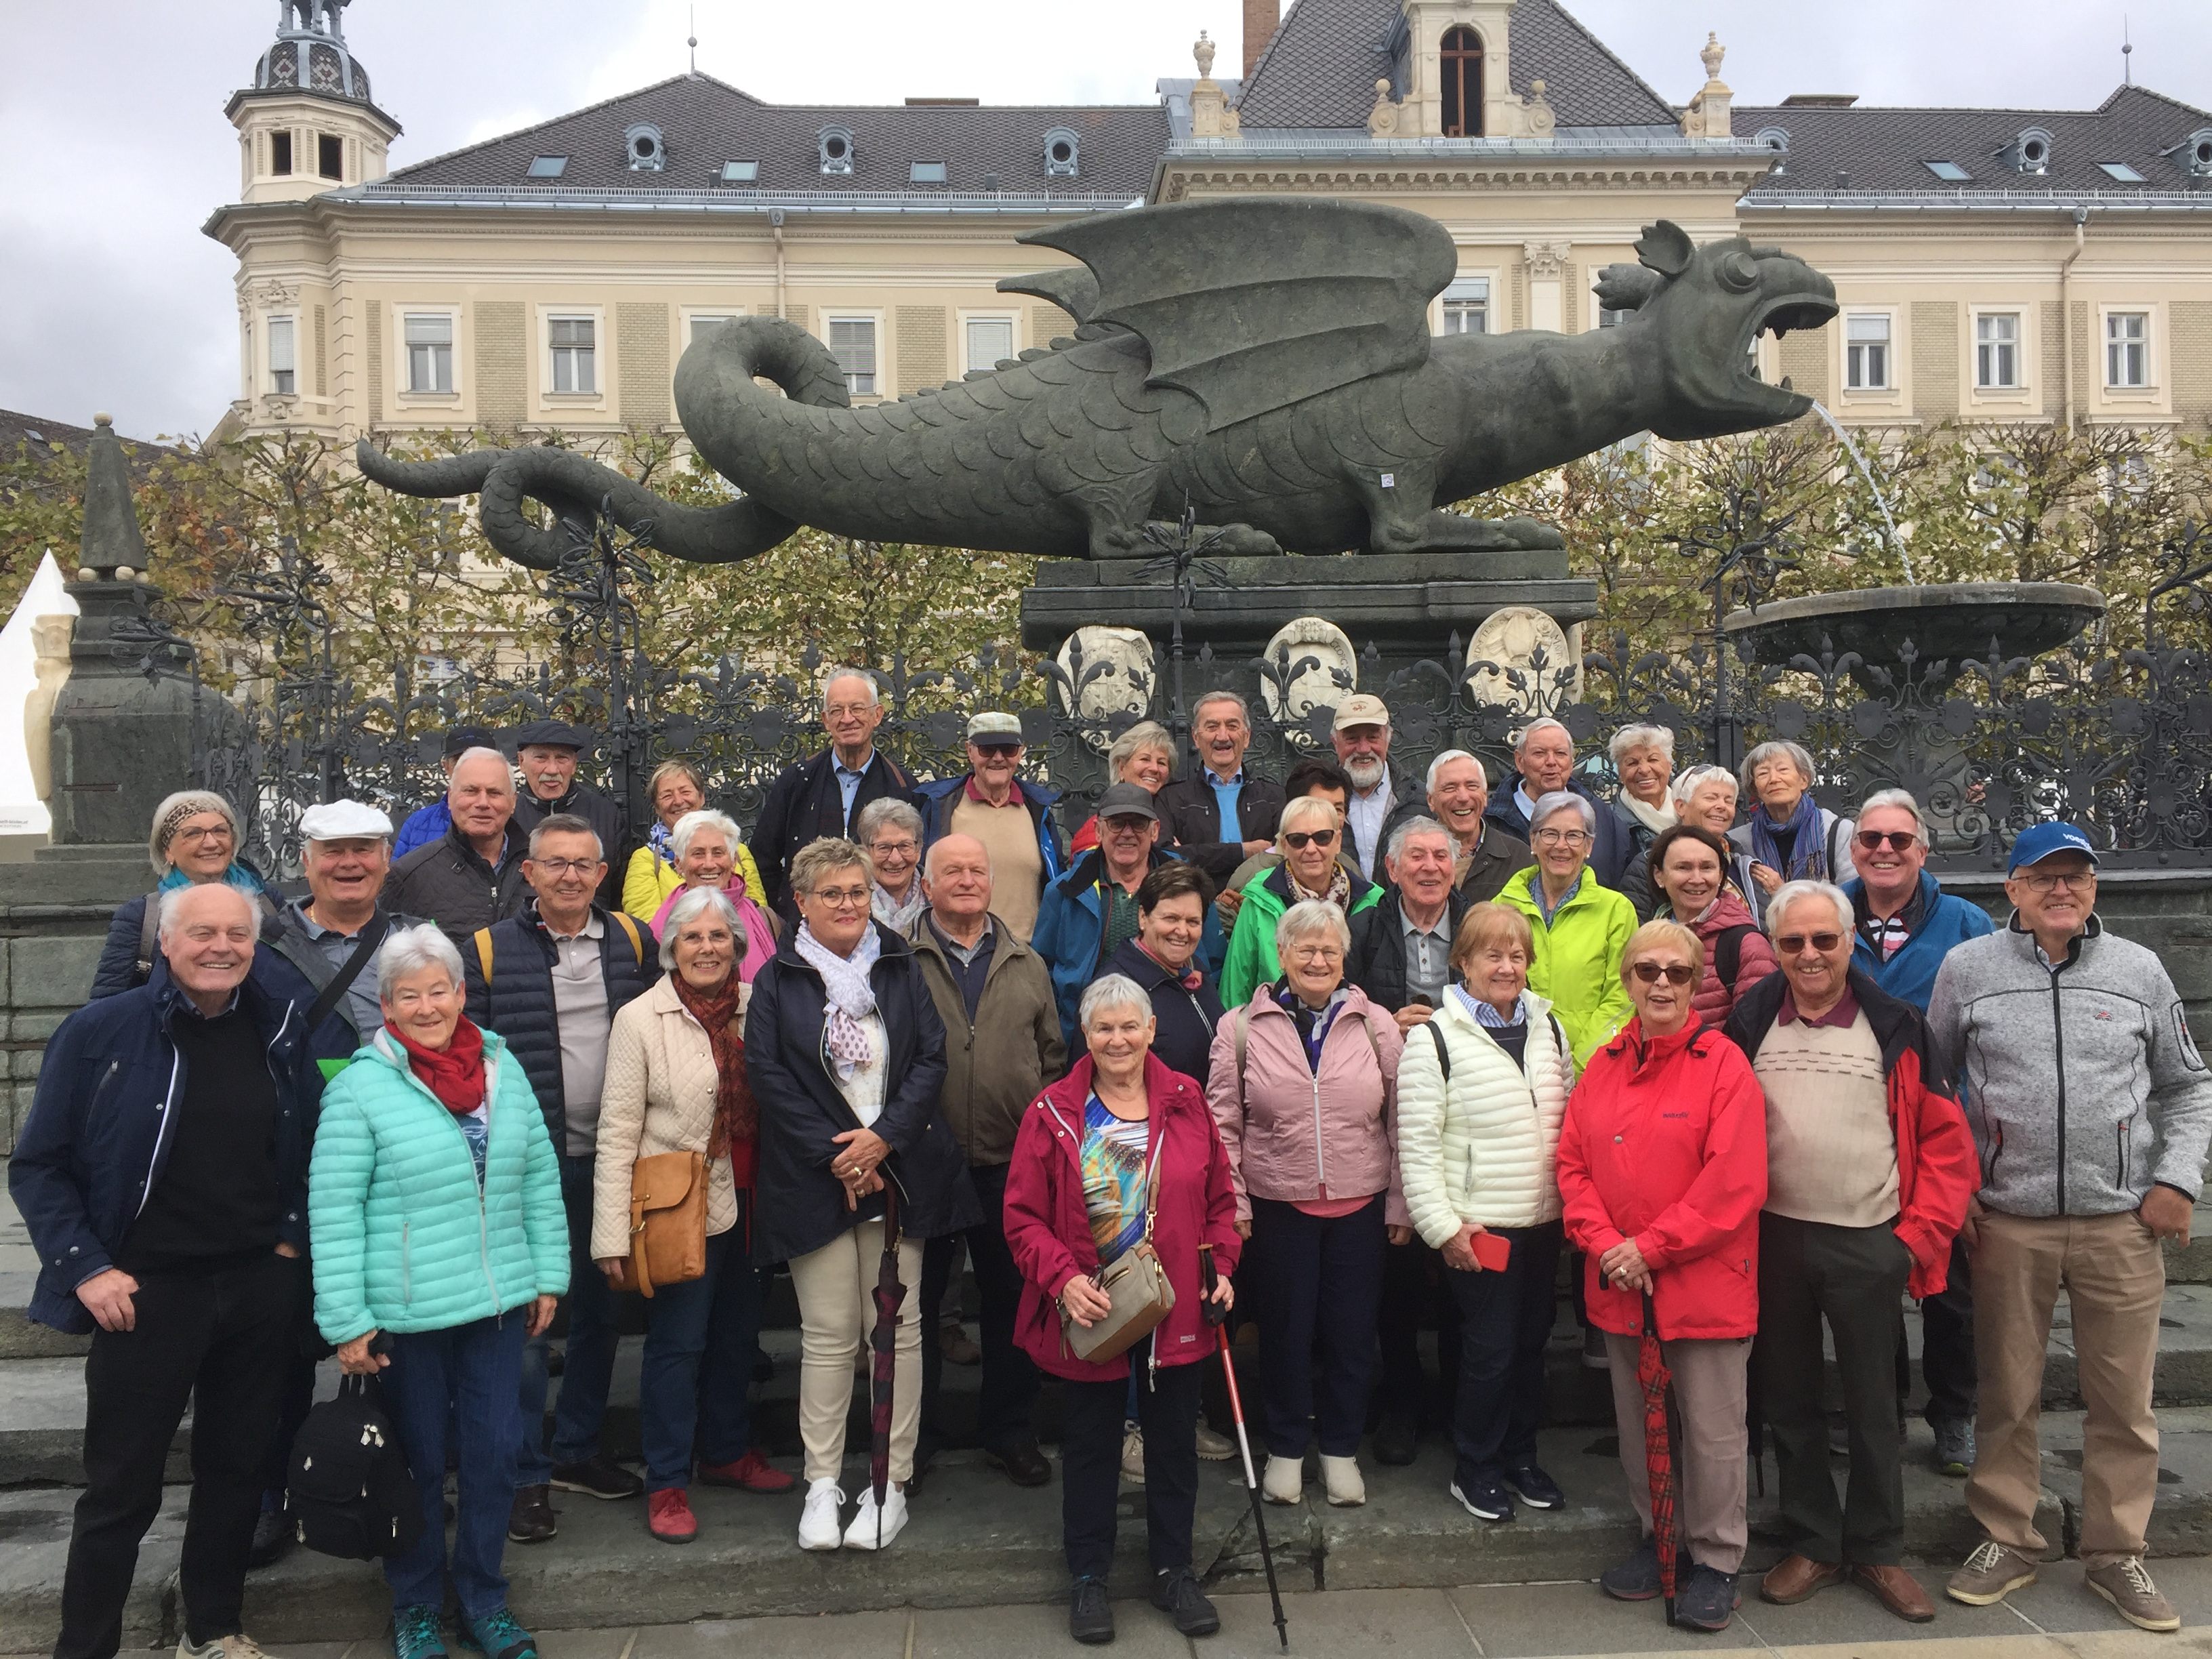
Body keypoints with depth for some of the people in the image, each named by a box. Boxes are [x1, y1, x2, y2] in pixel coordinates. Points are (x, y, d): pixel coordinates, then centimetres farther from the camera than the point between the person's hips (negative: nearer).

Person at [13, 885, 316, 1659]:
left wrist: (291, 1238, 5)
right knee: (122, 1484, 6)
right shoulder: (101, 1031, -9)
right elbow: (39, 1165, -4)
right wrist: (86, 1268, -10)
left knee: (238, 1468, 15)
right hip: (150, 1289, -3)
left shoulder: (280, 1030, 2)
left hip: (261, 1286, 4)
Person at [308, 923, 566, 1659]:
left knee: (494, 1452, 11)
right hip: (407, 1315, -4)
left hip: (499, 1303, 4)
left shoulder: (503, 1068, 4)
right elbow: (334, 1209, -10)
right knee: (418, 1461, 11)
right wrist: (346, 1320, -11)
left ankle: (484, 1598, 30)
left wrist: (548, 1275, 9)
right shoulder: (359, 1088, -9)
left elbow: (540, 1177, 10)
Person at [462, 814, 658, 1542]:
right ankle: (527, 1475, 13)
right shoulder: (492, 949, -5)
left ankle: (578, 1449, 30)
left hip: (611, 1160, 4)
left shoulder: (631, 941, 5)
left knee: (598, 1310, 14)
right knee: (525, 1318, 0)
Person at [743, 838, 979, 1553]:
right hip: (815, 1175, -1)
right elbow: (767, 1073, -4)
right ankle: (822, 1485, 13)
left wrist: (883, 1137, -11)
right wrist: (834, 1155, -10)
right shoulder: (778, 979, 3)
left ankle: (893, 1483, 14)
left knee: (897, 1327, 3)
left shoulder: (901, 969, 7)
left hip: (897, 1168, 1)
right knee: (828, 1333, 2)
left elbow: (931, 1059, 2)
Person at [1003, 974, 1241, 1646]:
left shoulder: (1187, 1102, -1)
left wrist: (1220, 1266, -5)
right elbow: (1023, 1217, -6)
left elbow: (1219, 1198, 7)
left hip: (1176, 1310, 2)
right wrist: (1063, 1280, -18)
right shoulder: (1052, 1113, -7)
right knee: (1091, 1446, 12)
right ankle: (1088, 1577, 30)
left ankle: (1173, 1570, 33)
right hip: (1088, 1313, -2)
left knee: (1175, 1440, 15)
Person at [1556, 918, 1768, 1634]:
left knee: (1712, 1429, 4)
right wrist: (1604, 1244, -10)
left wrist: (1650, 1248, -16)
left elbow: (1735, 1182, -16)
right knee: (1636, 1423, 16)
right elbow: (1573, 1164, 6)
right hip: (1619, 1286, 5)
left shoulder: (1724, 1064, -9)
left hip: (1704, 1284, -5)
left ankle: (1715, 1560, 22)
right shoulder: (1603, 1066, 6)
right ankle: (1657, 1537, 34)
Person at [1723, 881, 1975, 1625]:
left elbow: (1945, 1139, 0)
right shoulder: (1749, 1024, 0)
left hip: (1869, 1244, -1)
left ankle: (1878, 1550, 26)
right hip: (1774, 1238, 1)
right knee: (1790, 1400, 11)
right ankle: (1812, 1543, 26)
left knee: (1873, 1404, 10)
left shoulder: (1895, 1027, -3)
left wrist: (1922, 1232, -5)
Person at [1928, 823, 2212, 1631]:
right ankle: (2007, 1540, 25)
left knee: (2125, 1401, 9)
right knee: (2007, 1396, 9)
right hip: (2006, 1223, -1)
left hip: (2123, 1224, 1)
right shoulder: (1966, 969, 0)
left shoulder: (2139, 970, 4)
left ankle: (2116, 1553, 26)